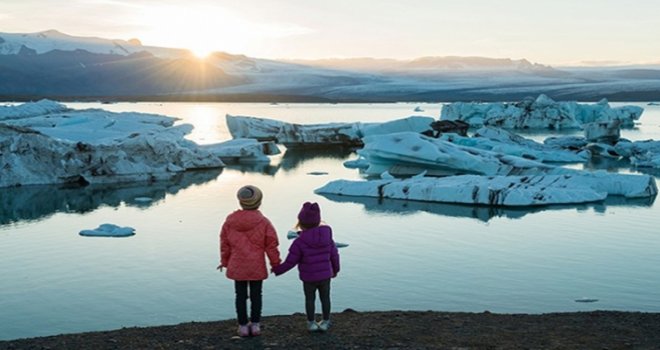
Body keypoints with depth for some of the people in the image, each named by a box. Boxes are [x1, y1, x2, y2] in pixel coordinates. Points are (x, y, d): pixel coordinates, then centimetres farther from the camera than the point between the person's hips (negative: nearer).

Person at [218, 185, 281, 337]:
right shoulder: (263, 222, -10)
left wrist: (224, 261, 19)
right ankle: (255, 325, 16)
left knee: (241, 296, 9)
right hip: (257, 267, -1)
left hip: (237, 266, 2)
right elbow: (271, 245, -7)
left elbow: (225, 242, 5)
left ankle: (243, 326, 14)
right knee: (256, 295, 11)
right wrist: (275, 263, 5)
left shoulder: (230, 220, -3)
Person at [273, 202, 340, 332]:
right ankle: (325, 322, 27)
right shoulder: (327, 236, -7)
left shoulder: (299, 242, -18)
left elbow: (290, 262, -14)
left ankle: (311, 323, 23)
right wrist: (335, 269, 18)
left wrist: (277, 270, 3)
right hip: (325, 275, 3)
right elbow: (334, 255, 1)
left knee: (310, 299, 16)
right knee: (325, 298, 18)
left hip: (309, 278, -3)